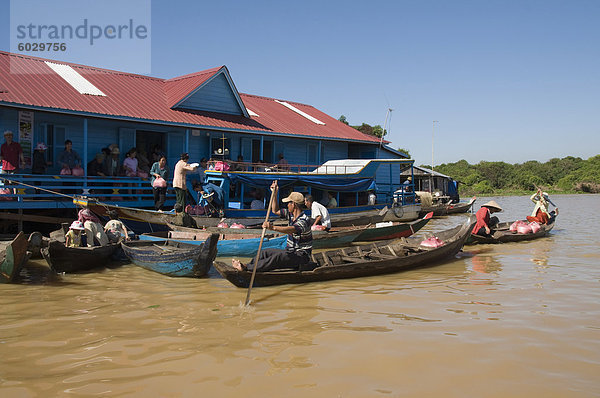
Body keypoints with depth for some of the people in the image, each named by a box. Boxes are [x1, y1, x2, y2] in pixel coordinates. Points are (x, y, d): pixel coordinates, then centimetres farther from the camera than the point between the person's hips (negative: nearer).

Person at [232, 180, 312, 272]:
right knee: (265, 252, 1)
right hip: (290, 251, 10)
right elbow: (276, 211, 23)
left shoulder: (304, 220, -20)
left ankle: (246, 268, -35)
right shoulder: (290, 214, 9)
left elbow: (292, 229, -40)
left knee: (278, 257, -31)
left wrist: (273, 227, -54)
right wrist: (275, 193, 12)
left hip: (301, 255, -10)